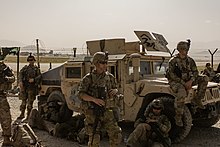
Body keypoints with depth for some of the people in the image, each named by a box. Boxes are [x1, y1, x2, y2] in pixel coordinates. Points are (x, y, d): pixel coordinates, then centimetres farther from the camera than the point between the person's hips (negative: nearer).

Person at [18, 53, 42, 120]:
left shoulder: (36, 68, 6)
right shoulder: (25, 68, 11)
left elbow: (39, 76, -6)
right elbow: (20, 74, -2)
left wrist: (33, 79, -24)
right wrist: (20, 81, -19)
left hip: (32, 87, -2)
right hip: (24, 86, 2)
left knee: (30, 101, 1)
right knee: (23, 100, 5)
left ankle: (28, 115, 10)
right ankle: (22, 114, 14)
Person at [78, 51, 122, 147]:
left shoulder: (110, 77, 7)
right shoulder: (88, 78, -6)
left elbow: (115, 88, 20)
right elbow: (81, 94, -10)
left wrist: (115, 91, -4)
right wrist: (94, 99, -24)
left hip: (106, 111, 4)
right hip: (92, 112, -4)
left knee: (116, 134, 0)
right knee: (94, 139, -1)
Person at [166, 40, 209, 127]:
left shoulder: (190, 60, 5)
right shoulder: (173, 61, -11)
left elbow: (195, 72, 4)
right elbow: (172, 75, -16)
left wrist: (190, 81, -16)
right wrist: (183, 83, -22)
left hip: (187, 80, 6)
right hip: (175, 82, -6)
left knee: (205, 78, -9)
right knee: (182, 93, -38)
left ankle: (197, 99, -4)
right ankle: (178, 117, -24)